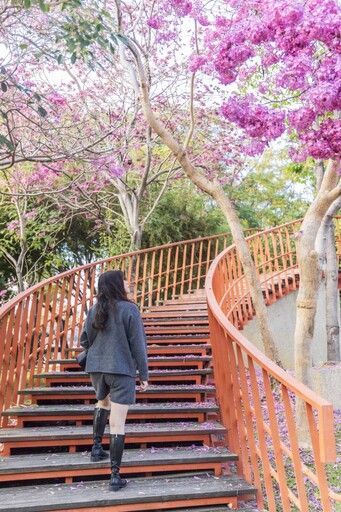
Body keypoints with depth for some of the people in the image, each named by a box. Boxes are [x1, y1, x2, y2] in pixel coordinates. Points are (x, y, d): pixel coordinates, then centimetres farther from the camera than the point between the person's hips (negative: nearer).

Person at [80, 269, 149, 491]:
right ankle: (115, 475, 5)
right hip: (122, 370, -5)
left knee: (103, 402, 33)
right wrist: (144, 374, -2)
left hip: (96, 368, 5)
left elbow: (85, 341, 6)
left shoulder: (95, 310, 1)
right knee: (118, 423, 0)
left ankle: (97, 447, 32)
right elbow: (138, 344, -10)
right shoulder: (129, 309, -12)